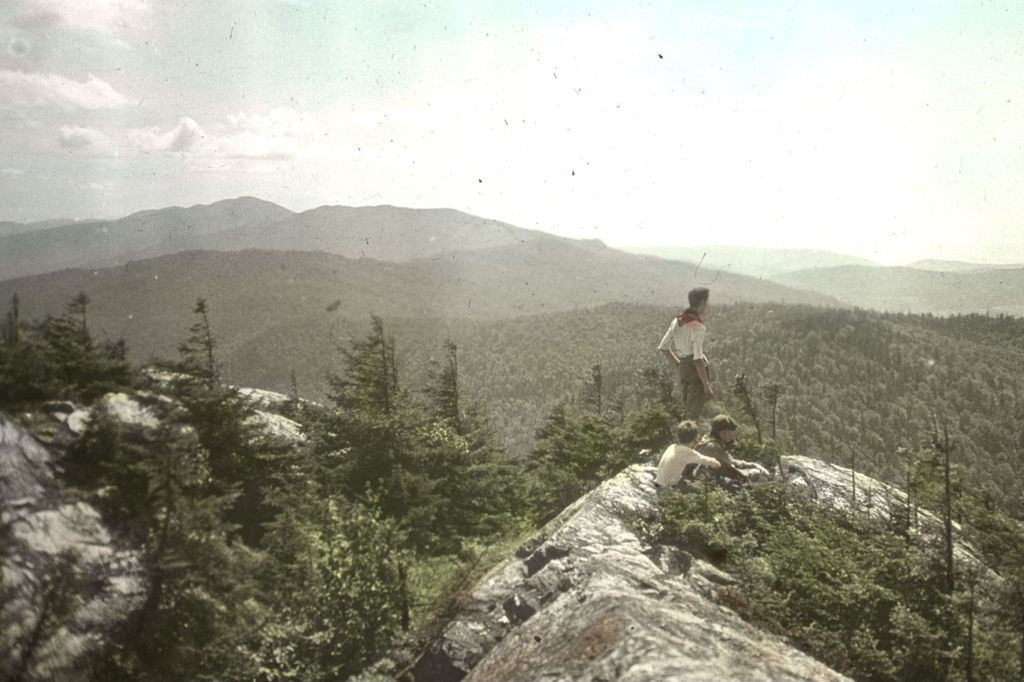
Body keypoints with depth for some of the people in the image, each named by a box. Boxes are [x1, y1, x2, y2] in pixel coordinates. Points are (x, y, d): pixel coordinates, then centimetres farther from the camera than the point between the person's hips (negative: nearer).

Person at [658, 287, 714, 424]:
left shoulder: (677, 320, 6)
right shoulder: (697, 326, -17)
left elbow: (663, 347, 13)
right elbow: (698, 358, -21)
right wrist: (706, 384, -18)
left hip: (683, 368, 8)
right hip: (696, 369, -8)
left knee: (687, 410, 17)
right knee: (694, 412, -3)